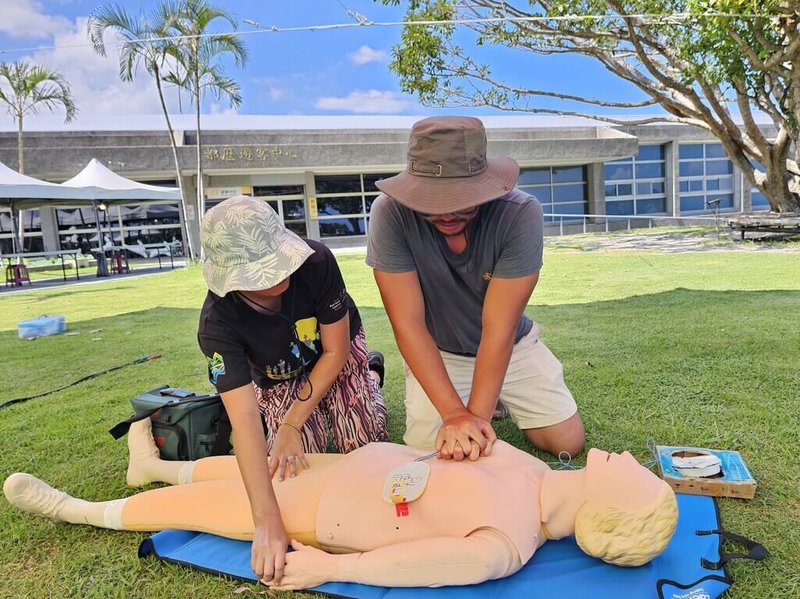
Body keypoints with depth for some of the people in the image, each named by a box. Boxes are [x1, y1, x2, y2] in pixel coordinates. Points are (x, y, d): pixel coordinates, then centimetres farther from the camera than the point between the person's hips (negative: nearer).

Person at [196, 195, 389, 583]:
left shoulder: (315, 262, -38)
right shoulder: (217, 323, -38)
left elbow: (335, 350, -24)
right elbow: (244, 420, -43)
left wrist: (292, 424, -25)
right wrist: (267, 522, -48)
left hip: (337, 353, 0)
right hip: (280, 378, 1)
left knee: (365, 445, -9)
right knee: (300, 459, -11)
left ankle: (369, 374, 21)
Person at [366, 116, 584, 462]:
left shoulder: (521, 213, -28)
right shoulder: (390, 213, -28)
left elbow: (498, 328, -28)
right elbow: (408, 323, -27)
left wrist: (476, 416, -35)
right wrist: (455, 414, -34)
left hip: (512, 347, 1)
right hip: (436, 353, 0)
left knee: (568, 443, -3)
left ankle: (494, 402, 26)